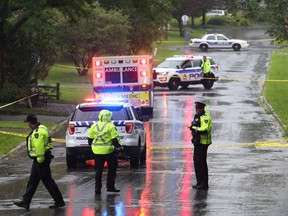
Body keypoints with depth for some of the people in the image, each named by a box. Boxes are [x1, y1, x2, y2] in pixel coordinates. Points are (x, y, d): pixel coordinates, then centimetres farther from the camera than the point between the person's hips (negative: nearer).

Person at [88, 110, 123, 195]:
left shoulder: (94, 126, 6)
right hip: (108, 150, -4)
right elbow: (115, 139, -10)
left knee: (98, 169, 9)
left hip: (97, 150, 4)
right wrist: (118, 147, -1)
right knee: (112, 168, 10)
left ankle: (97, 188, 5)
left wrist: (92, 146, 27)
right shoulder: (110, 126, -8)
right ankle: (110, 186, 8)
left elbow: (90, 139, 13)